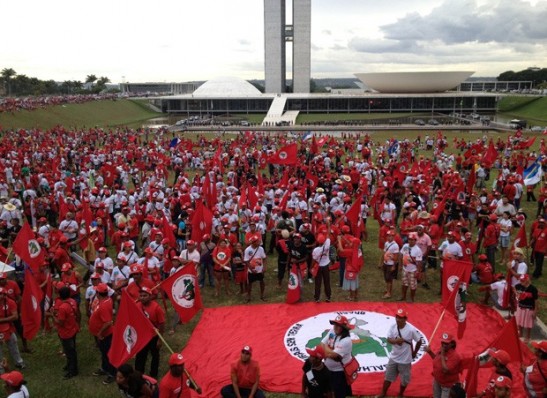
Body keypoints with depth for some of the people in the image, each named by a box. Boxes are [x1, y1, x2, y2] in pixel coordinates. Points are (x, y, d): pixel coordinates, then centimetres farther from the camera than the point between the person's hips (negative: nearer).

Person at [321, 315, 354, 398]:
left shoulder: (346, 340, -26)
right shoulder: (332, 332, -3)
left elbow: (333, 355, -30)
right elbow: (322, 344, -2)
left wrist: (325, 347, -12)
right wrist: (329, 353, -20)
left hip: (340, 372, -7)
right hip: (328, 369, 7)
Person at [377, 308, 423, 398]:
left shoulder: (411, 329, -23)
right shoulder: (392, 327, -12)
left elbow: (419, 341, -10)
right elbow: (388, 339, -8)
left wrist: (414, 353, 0)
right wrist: (395, 341, -30)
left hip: (405, 360, -3)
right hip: (393, 358, 3)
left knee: (404, 379, 16)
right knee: (388, 376, 18)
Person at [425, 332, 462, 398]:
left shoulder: (454, 356, -29)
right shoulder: (440, 351, -5)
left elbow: (445, 370, -35)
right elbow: (437, 359, 17)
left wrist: (442, 355, -30)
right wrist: (430, 352, 1)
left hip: (448, 384, -8)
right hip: (437, 381, 8)